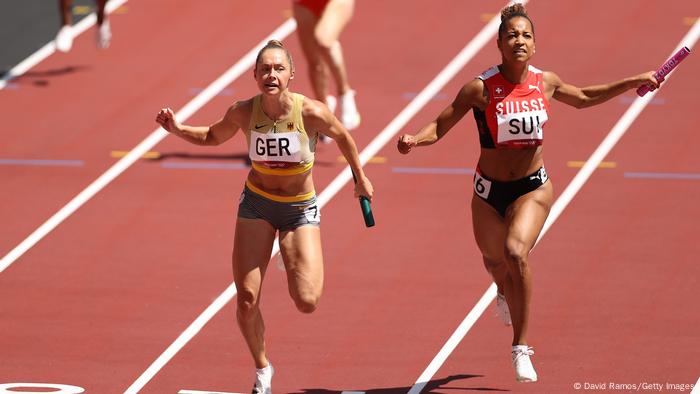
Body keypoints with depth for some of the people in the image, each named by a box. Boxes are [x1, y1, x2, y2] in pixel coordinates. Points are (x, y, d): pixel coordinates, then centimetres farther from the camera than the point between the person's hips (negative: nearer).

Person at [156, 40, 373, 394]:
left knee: (306, 302, -15)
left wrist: (360, 179, 12)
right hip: (256, 205, 2)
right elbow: (213, 137, 7)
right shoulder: (243, 113, -15)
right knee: (247, 300, -7)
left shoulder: (311, 113, -22)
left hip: (301, 209, -2)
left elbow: (342, 137, 0)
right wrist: (178, 130, -11)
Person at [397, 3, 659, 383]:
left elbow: (583, 98, 16)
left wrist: (634, 81, 16)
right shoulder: (480, 89, -16)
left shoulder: (546, 82, -5)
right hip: (489, 191, 0)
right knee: (494, 261, 19)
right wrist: (414, 139, -34)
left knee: (516, 252, -26)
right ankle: (504, 292, 62)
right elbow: (440, 126, -12)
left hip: (533, 188, 0)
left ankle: (520, 348, -14)